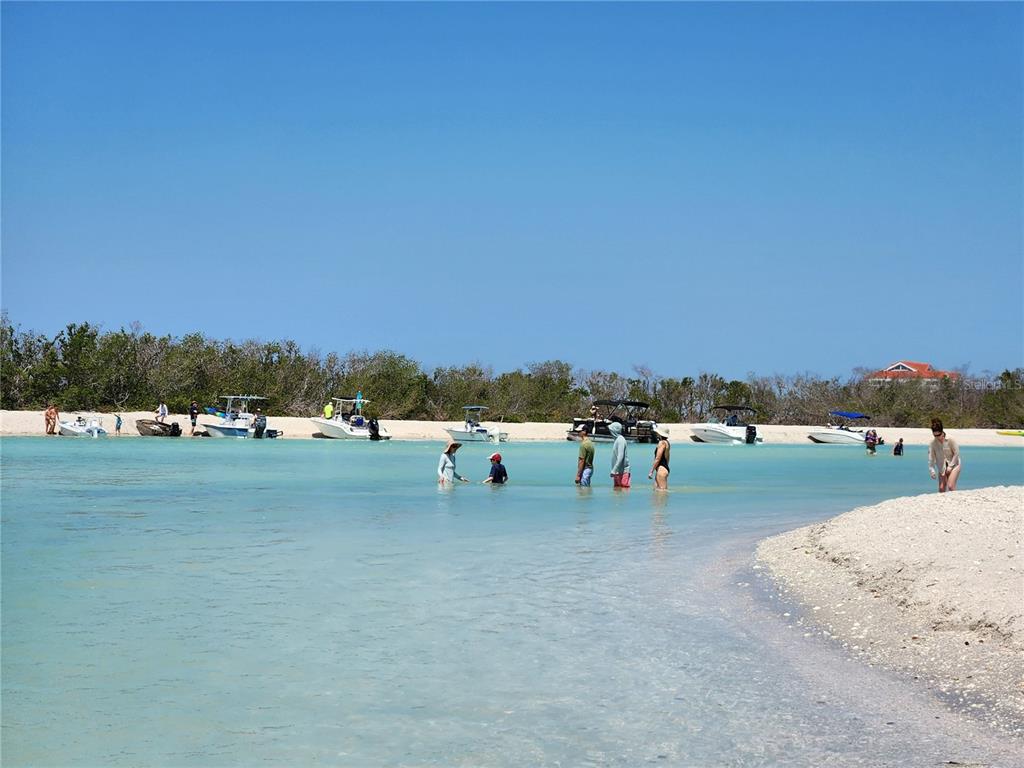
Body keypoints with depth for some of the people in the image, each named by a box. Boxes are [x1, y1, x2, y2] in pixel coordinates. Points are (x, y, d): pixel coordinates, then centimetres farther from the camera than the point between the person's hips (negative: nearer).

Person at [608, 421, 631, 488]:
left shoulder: (620, 440, -14)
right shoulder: (617, 439, 15)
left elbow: (620, 457, -21)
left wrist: (614, 470, -24)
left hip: (622, 471, -10)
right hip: (617, 471, 10)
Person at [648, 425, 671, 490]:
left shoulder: (662, 443, -15)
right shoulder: (667, 442, 15)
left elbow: (657, 459, -18)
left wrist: (651, 471, -14)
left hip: (661, 468, -11)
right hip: (665, 468, 11)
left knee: (662, 490, -10)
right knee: (656, 489, 12)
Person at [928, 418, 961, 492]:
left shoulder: (950, 440, -16)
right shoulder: (933, 443, -9)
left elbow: (956, 454, -11)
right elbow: (931, 459, -7)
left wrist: (950, 466, -13)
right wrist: (932, 470, -17)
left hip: (953, 465, -3)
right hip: (941, 468, 3)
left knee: (950, 486, -19)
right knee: (941, 488, -2)